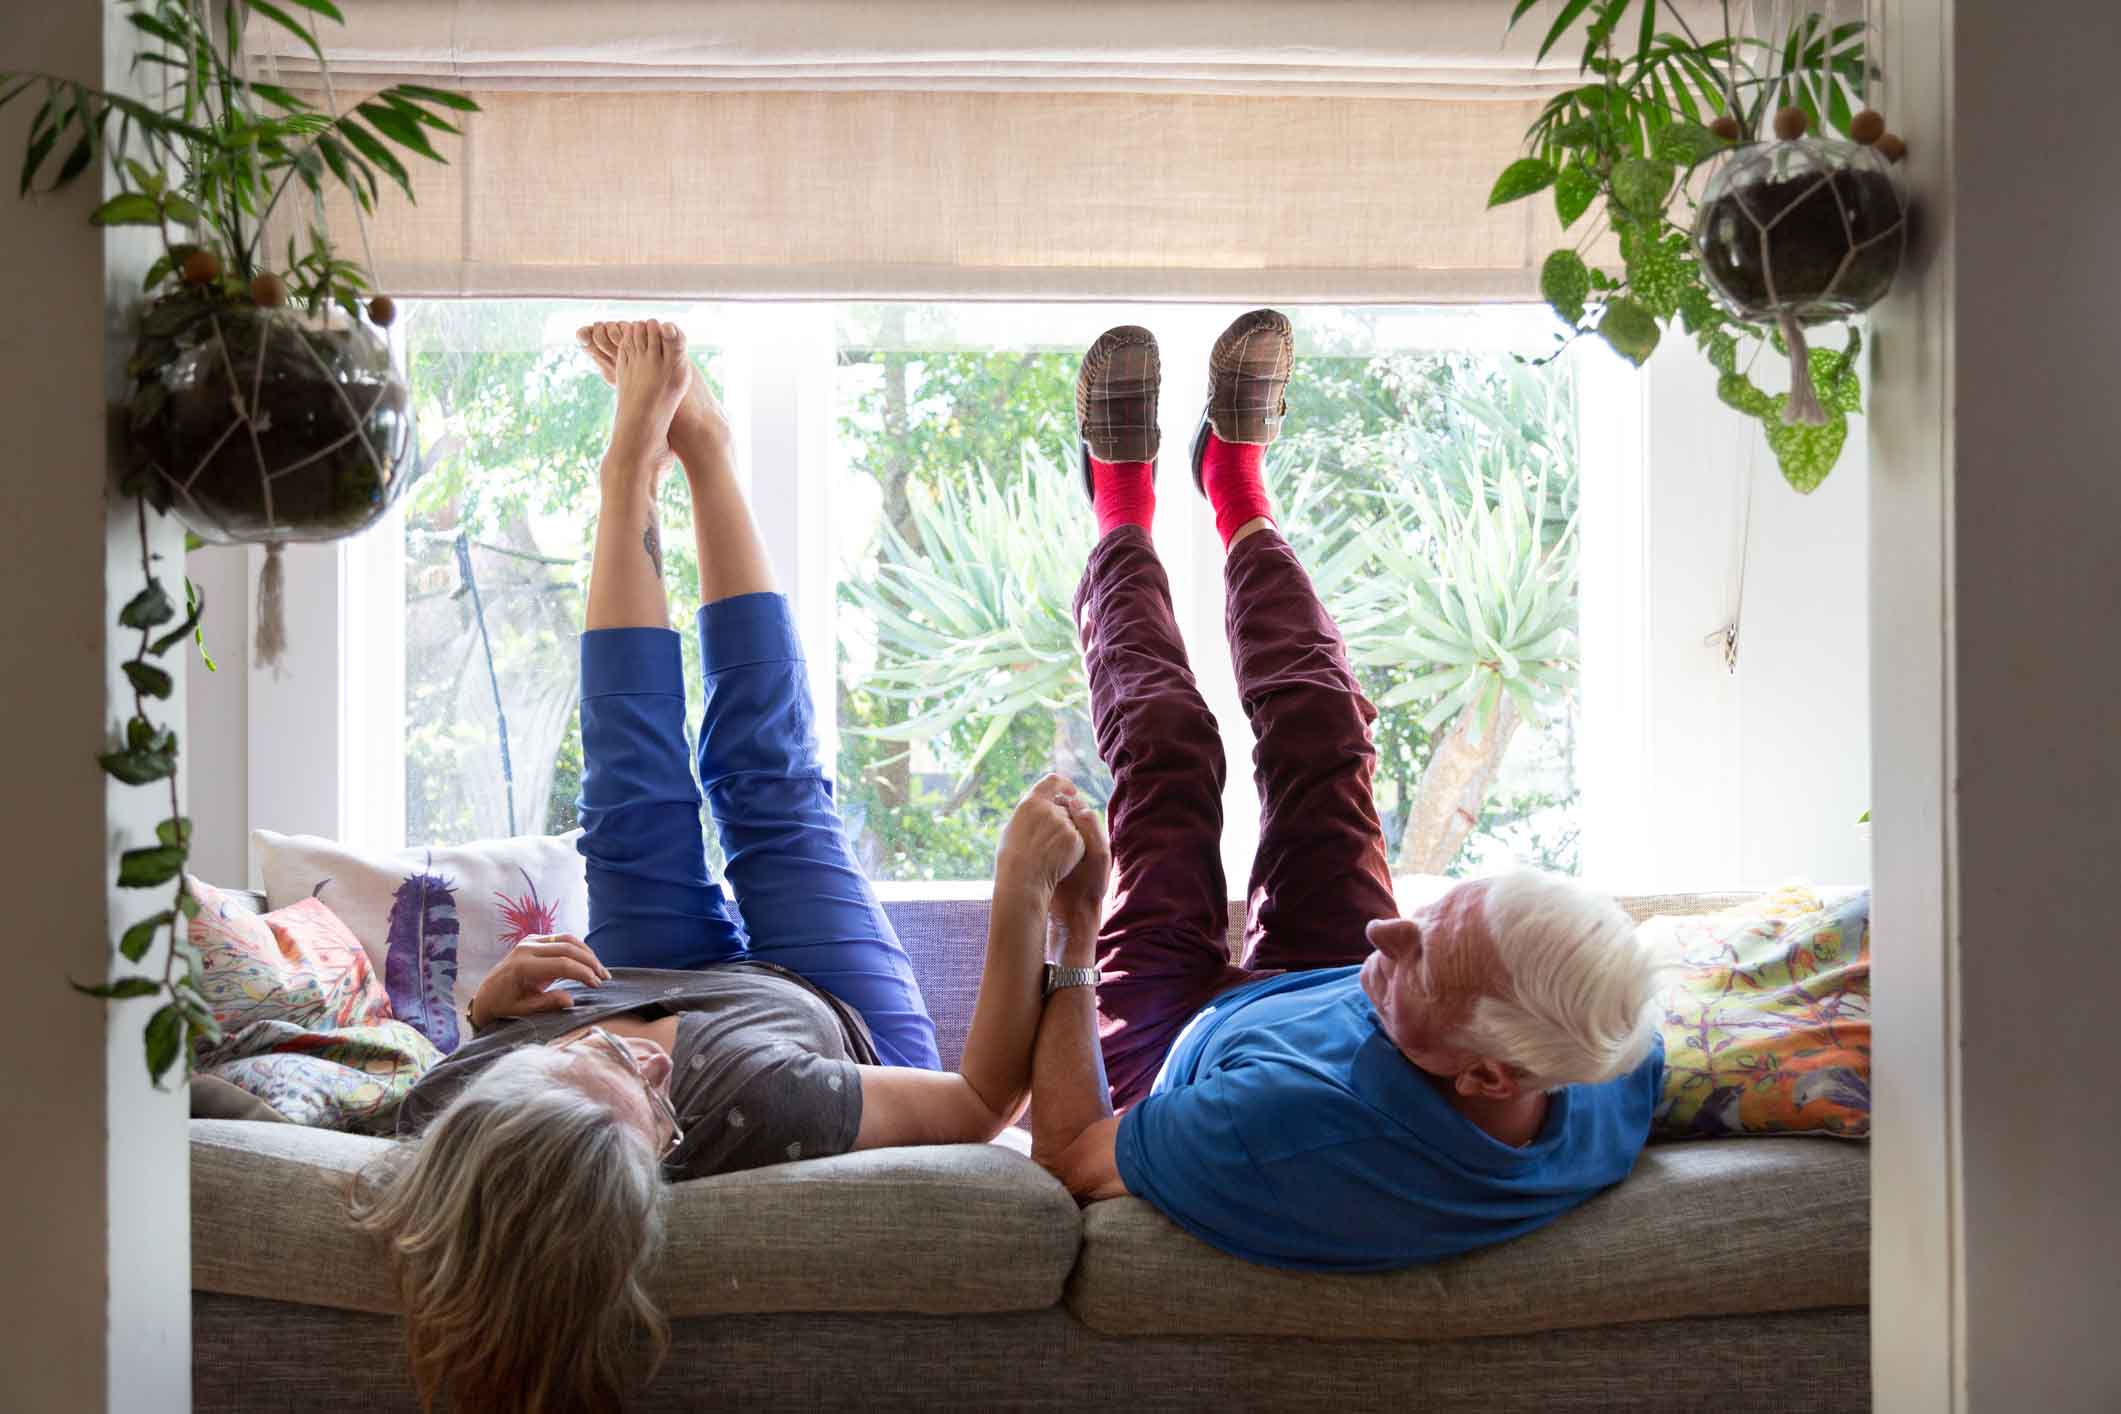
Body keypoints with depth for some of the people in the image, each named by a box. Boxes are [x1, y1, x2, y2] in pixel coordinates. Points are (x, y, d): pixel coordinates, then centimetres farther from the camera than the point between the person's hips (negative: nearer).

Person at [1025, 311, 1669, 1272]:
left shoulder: (1284, 1141, -54)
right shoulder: (1623, 1080, -39)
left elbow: (1068, 1161, -34)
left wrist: (1071, 936, -33)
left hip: (1174, 1050, -3)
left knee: (1165, 746, 6)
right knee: (1319, 728, 11)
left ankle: (1124, 512, 40)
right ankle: (1238, 496, 44)